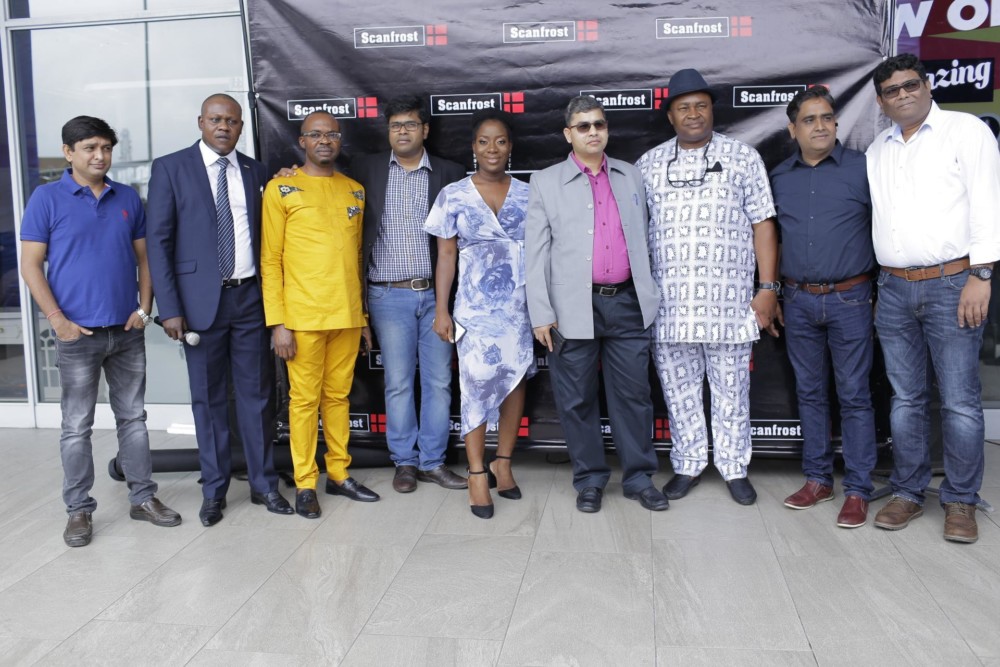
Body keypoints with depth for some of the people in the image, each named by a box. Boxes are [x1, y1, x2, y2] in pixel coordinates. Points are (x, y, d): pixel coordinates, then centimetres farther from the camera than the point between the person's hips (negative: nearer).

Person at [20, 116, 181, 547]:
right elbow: (30, 265, -4)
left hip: (128, 331, 3)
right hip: (78, 334, -3)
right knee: (77, 426, 5)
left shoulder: (128, 199, 7)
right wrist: (58, 320, -12)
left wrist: (144, 308, -1)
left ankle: (143, 498, 21)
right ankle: (79, 510, 16)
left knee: (133, 417, 11)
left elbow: (144, 257, 11)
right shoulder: (47, 198, -2)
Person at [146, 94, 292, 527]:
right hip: (201, 300, -2)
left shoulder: (256, 172, 9)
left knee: (256, 394, 8)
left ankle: (263, 484, 20)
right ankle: (214, 491, 20)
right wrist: (169, 308, -10)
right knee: (209, 398, 7)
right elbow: (159, 241, -5)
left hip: (250, 297, 3)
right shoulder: (170, 168, -1)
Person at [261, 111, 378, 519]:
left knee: (339, 395, 12)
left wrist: (363, 314, 13)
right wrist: (277, 322, -9)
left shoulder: (355, 190, 13)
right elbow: (270, 260, -3)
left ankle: (339, 474, 23)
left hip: (348, 315, 4)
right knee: (305, 398, 3)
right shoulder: (281, 189, 0)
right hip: (302, 316, -4)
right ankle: (305, 483, 13)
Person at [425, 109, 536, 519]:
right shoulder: (453, 196, 1)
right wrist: (441, 310, -2)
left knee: (514, 384, 7)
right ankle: (477, 474, 9)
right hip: (475, 310, -2)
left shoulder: (527, 194, 6)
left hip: (521, 308, 2)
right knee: (477, 386, -2)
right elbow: (445, 256, 2)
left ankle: (503, 464, 23)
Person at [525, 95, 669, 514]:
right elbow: (535, 252, -1)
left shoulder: (630, 176, 12)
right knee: (577, 400, 6)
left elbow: (641, 238, 15)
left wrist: (648, 294, 12)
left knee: (633, 394, 7)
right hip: (574, 308, -2)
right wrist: (541, 314, -7)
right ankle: (589, 480, 21)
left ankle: (639, 479, 20)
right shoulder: (546, 182, 3)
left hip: (627, 304, 2)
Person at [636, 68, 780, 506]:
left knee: (731, 390, 7)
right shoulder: (649, 164, 9)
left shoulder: (742, 157, 5)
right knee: (677, 389, 10)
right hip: (668, 302, 2)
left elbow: (762, 224, 2)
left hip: (729, 301, -1)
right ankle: (688, 465, 25)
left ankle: (734, 468, 22)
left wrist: (767, 288, -4)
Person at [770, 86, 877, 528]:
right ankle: (817, 479, 23)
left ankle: (858, 491, 10)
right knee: (809, 392, 11)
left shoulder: (862, 169, -3)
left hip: (849, 299, -3)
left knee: (854, 396, 1)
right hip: (798, 301, 4)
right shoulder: (779, 178, 8)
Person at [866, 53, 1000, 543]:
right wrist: (878, 287, 13)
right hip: (894, 289, 5)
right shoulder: (877, 151, 16)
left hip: (951, 283, -4)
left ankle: (961, 502, 11)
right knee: (905, 400, 9)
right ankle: (908, 493, 19)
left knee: (960, 401, -1)